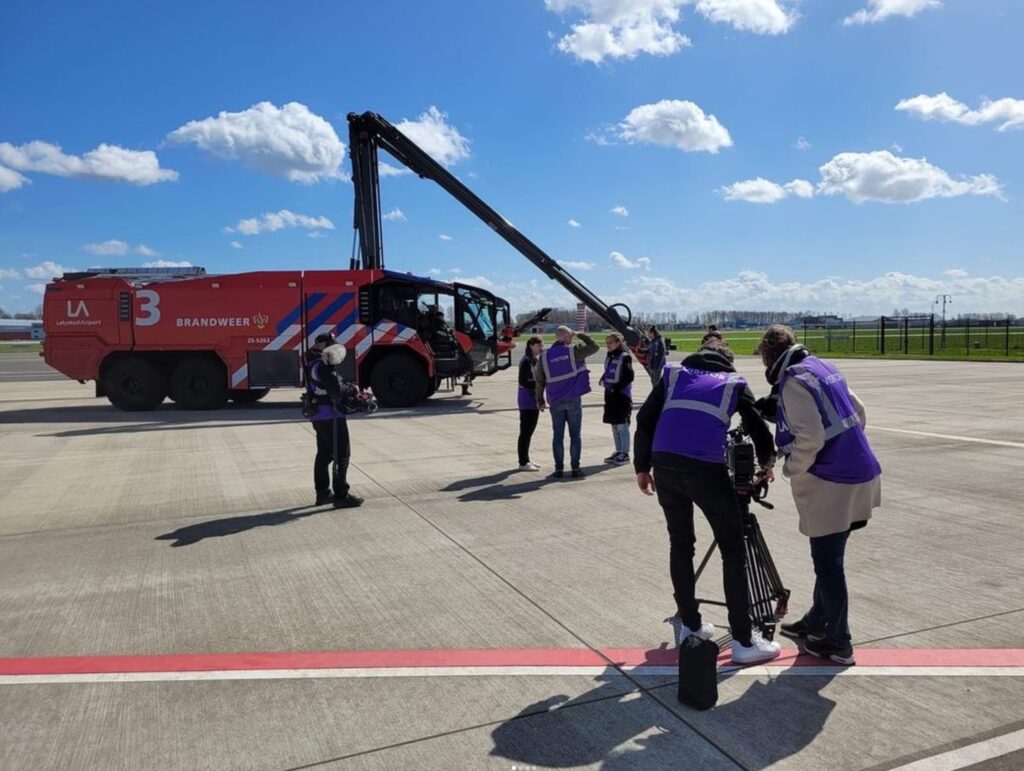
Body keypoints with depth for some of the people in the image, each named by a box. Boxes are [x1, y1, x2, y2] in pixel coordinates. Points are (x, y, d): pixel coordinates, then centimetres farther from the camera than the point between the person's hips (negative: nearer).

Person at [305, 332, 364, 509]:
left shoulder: (313, 363, 13)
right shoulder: (322, 366, -19)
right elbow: (336, 392, -23)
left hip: (318, 416, 10)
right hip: (331, 416, -10)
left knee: (324, 454, 17)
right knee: (342, 454, -4)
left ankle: (322, 493, 25)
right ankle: (341, 496, -2)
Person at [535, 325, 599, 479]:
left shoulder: (545, 356, 3)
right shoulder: (574, 350, -5)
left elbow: (540, 381, 6)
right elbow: (594, 347, 4)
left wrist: (540, 400, 15)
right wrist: (581, 335, 12)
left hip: (555, 402, 2)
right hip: (573, 400, -2)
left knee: (558, 436, 7)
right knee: (575, 435, 5)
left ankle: (559, 469, 7)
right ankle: (575, 468, 6)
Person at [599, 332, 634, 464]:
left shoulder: (625, 357, -10)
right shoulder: (609, 357, 13)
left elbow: (629, 377, -15)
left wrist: (616, 387, -20)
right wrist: (604, 381, 2)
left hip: (622, 394, -8)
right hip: (610, 394, 8)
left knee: (622, 425, -4)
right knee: (614, 425, 13)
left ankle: (625, 453, 3)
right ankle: (618, 451, 22)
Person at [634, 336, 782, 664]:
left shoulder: (673, 373, 23)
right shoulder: (735, 383, 20)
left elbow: (645, 420, 13)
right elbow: (757, 426, 24)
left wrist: (642, 467, 19)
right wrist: (767, 462, 43)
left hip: (665, 465, 3)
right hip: (706, 469, -3)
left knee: (680, 544, 19)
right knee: (733, 550, 9)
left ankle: (690, 625, 29)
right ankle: (744, 640, 10)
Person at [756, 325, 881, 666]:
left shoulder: (793, 382, -16)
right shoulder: (824, 367, 11)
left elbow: (809, 438, -23)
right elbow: (858, 413, 16)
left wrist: (791, 470, -8)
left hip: (833, 484, -9)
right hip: (858, 473, 9)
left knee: (827, 563, 4)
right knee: (828, 557, 20)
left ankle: (837, 643, 16)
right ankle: (817, 622, 35)